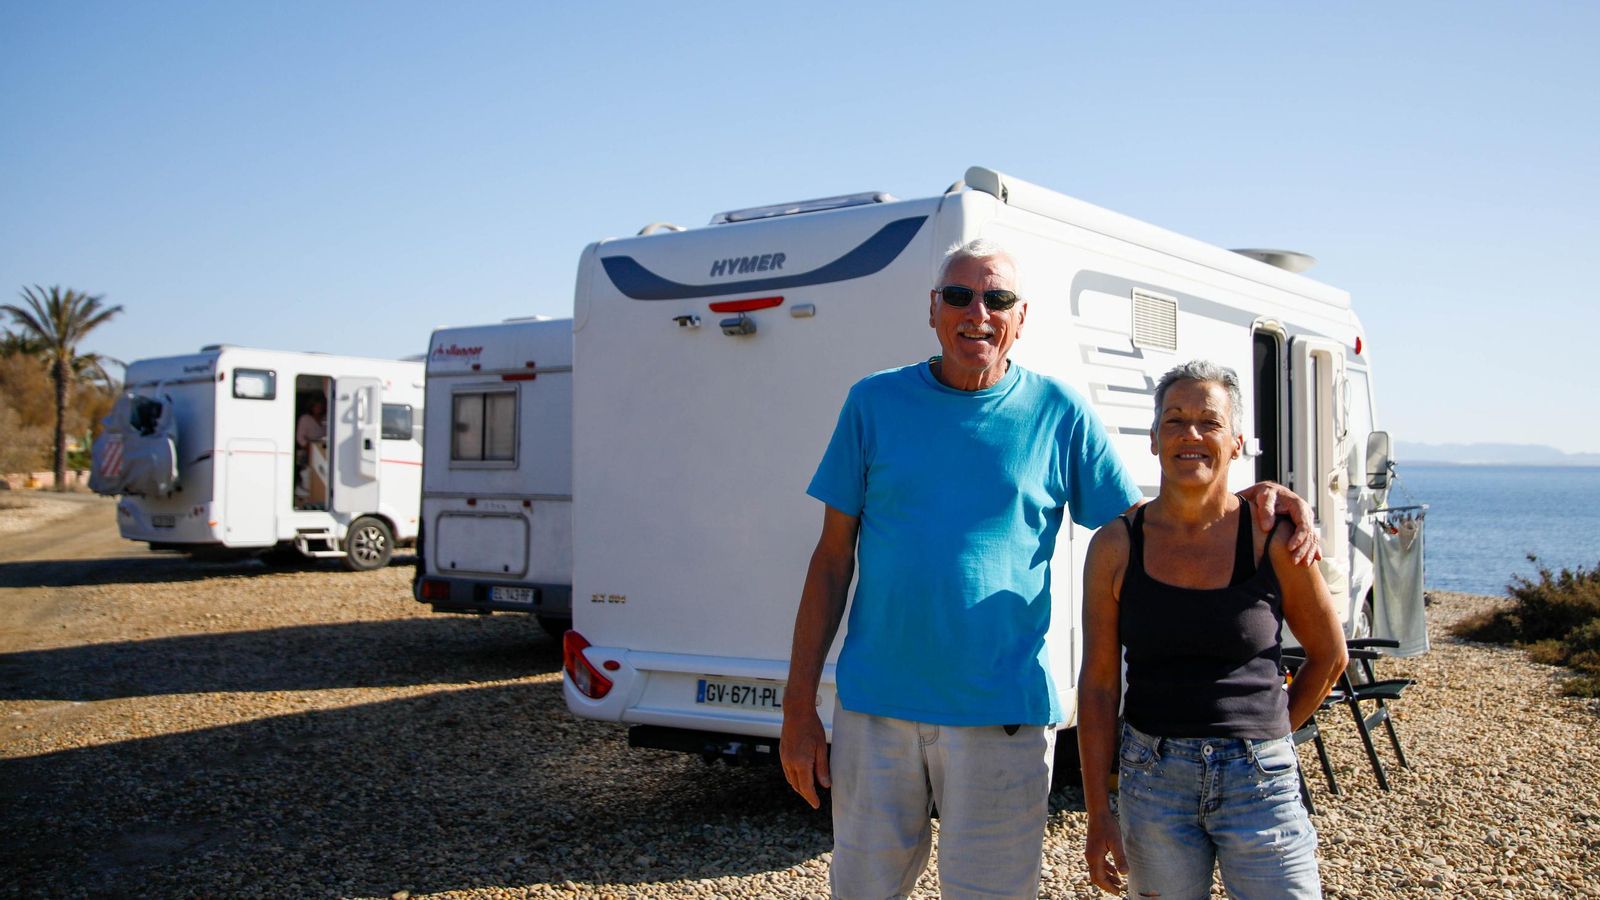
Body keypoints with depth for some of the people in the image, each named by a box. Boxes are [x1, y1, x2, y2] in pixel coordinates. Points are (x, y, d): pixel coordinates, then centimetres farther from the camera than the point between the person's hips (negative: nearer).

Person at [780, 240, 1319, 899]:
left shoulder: (1059, 413, 1)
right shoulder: (874, 402, 3)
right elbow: (833, 559, 4)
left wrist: (1254, 496, -9)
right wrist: (799, 705, 1)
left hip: (1002, 713, -1)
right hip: (874, 706, 1)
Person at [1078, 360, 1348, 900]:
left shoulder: (1274, 541, -5)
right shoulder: (1115, 547, -3)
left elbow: (1329, 657, 10)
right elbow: (1098, 685, -1)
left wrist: (1267, 735, 9)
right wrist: (1098, 813, -3)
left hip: (1259, 779, -1)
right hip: (1151, 778, 1)